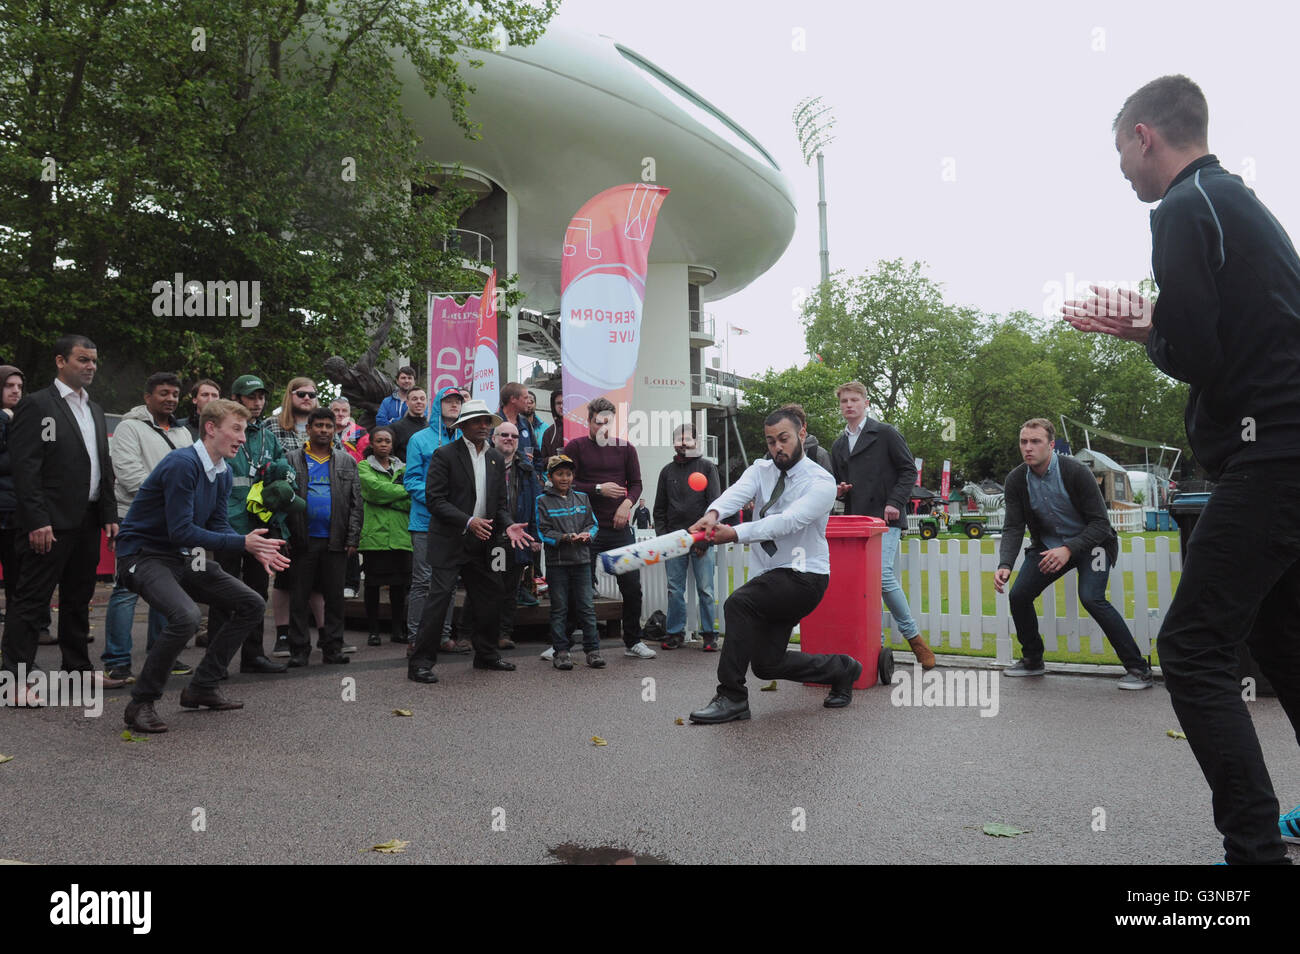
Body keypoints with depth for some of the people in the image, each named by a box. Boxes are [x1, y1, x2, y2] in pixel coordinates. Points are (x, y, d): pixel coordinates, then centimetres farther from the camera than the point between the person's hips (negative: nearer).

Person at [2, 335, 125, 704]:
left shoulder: (94, 410, 17)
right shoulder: (36, 405, -6)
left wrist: (110, 516, 12)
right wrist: (37, 521, -19)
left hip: (87, 521, 8)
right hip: (51, 522, -7)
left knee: (78, 599, 14)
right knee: (32, 600, -4)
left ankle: (77, 668, 24)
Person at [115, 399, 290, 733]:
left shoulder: (222, 472, 6)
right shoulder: (182, 464, -22)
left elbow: (218, 526, 8)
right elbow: (182, 532, -25)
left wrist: (257, 548, -10)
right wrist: (243, 542, -23)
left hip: (185, 558, 9)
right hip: (144, 555, -9)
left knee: (252, 605, 7)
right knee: (185, 617, -33)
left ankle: (203, 687, 16)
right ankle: (141, 703, -12)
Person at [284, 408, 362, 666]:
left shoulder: (347, 461, 11)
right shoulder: (292, 459, 7)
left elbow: (356, 503, 7)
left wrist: (353, 538, -1)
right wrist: (285, 537, -5)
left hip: (336, 541, 1)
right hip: (303, 540, -1)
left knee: (335, 596, 5)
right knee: (300, 597, 3)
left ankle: (333, 647, 13)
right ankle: (299, 650, 10)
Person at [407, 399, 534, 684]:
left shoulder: (496, 458, 13)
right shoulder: (445, 455, -6)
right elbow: (434, 499, -12)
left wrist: (508, 525, -3)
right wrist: (468, 522, -21)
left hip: (482, 543, 6)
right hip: (449, 541, -6)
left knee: (490, 597, 11)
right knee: (440, 596, -10)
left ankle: (486, 655, 28)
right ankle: (420, 663, -3)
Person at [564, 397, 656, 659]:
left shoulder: (625, 448, 10)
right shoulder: (575, 447, 1)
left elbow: (636, 483, 12)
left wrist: (627, 502, -7)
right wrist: (599, 489, -13)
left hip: (619, 527, 3)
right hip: (587, 528, -3)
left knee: (632, 586, 4)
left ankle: (633, 642, 18)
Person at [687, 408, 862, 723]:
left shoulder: (821, 482, -10)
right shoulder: (760, 470, 7)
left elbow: (789, 521, -27)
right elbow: (737, 493, -15)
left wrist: (735, 533, -40)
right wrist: (713, 513, -39)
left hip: (803, 576, -7)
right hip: (769, 577, 7)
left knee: (739, 603, -29)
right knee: (767, 664, 6)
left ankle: (732, 697, -17)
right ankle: (841, 668, 30)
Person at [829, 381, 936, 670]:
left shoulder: (885, 434, 2)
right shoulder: (838, 445, 20)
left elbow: (909, 470, 0)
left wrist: (895, 502, -11)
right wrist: (838, 490, 6)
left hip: (885, 518, -6)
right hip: (855, 520, 6)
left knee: (882, 574, -19)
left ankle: (914, 637, -4)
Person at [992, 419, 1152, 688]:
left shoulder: (1075, 472, -23)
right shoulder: (1016, 480, -10)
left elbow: (1100, 522, -21)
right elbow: (1013, 527, -12)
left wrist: (1068, 549, -35)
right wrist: (1004, 565, -29)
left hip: (1089, 542, -5)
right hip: (1048, 545, 5)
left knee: (1091, 598, -26)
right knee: (1019, 595, -7)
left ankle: (1139, 668, -14)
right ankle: (1032, 660, 17)